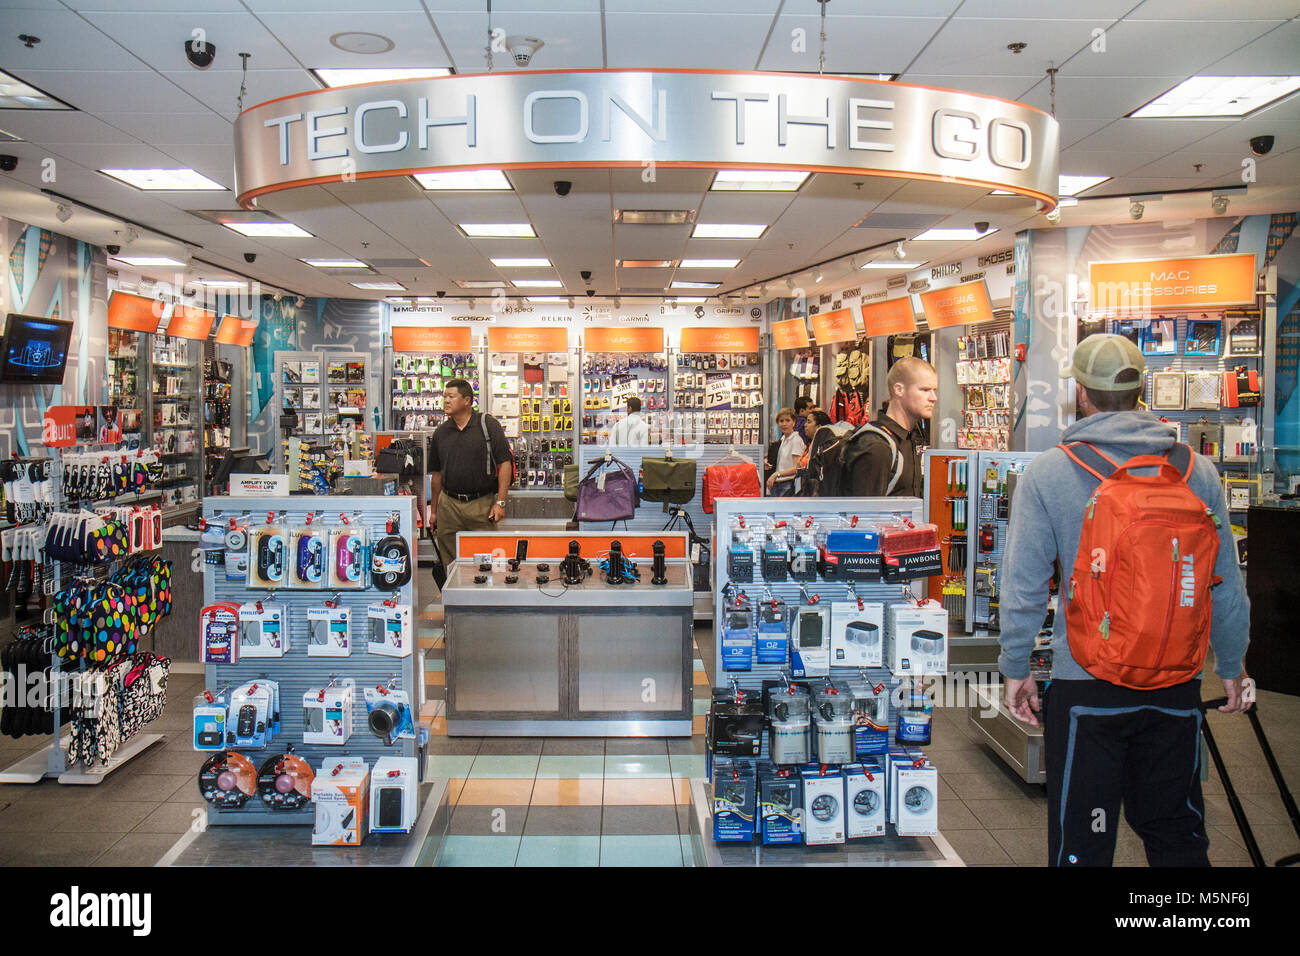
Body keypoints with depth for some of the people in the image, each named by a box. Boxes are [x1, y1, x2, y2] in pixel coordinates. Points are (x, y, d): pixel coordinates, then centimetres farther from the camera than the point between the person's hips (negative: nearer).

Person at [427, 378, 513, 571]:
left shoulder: (488, 425, -2)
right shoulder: (441, 432, 10)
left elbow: (505, 463, -4)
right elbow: (436, 473, 16)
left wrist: (500, 502, -10)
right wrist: (434, 510, 15)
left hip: (482, 504, -3)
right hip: (449, 504, 3)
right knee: (450, 564, 6)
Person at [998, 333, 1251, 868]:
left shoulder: (1046, 474, -9)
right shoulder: (1198, 471, 0)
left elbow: (1023, 585, -8)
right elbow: (1227, 586, 6)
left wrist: (1015, 668, 4)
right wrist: (1231, 665, 20)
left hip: (1086, 686, -3)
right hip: (1176, 683, 3)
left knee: (1083, 843, 8)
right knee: (1177, 835, 20)